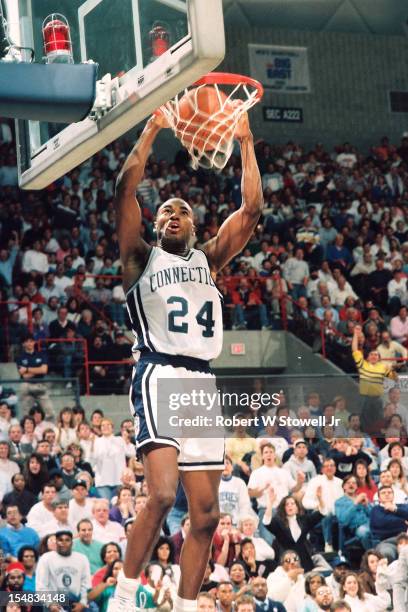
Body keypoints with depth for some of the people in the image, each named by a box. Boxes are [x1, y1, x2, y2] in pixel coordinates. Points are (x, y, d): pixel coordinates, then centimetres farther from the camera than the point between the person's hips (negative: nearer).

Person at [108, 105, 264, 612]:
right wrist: (152, 129, 1)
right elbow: (125, 188, 0)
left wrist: (245, 141, 13)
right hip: (160, 375, -5)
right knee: (162, 493, -23)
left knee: (206, 514, 2)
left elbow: (252, 207, 15)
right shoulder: (141, 258, 12)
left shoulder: (209, 260, 22)